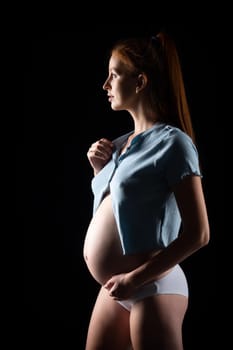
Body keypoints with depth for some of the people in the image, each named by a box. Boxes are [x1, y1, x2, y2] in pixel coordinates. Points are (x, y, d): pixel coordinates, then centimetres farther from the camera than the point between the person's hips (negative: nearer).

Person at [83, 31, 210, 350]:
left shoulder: (172, 143, -14)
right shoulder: (122, 144, 9)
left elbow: (198, 234, -18)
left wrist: (136, 278, -19)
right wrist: (100, 169, 4)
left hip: (153, 289, -8)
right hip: (114, 290, 8)